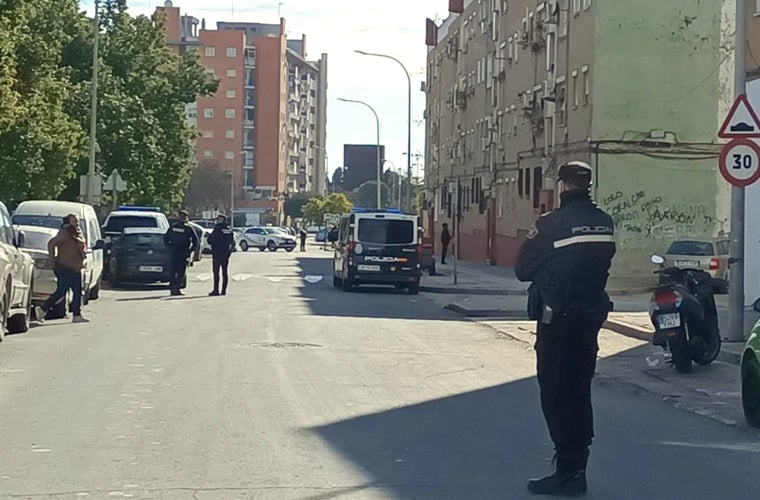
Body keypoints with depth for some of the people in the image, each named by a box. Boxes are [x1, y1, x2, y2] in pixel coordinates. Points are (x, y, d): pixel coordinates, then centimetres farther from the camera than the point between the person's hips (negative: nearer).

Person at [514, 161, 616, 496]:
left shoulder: (552, 224, -15)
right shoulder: (605, 223, 4)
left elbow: (522, 270, -8)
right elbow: (602, 263, 13)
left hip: (558, 318, -7)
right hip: (591, 315, 7)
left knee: (556, 393, -1)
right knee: (579, 391, 15)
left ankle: (568, 472, -2)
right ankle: (577, 465, 22)